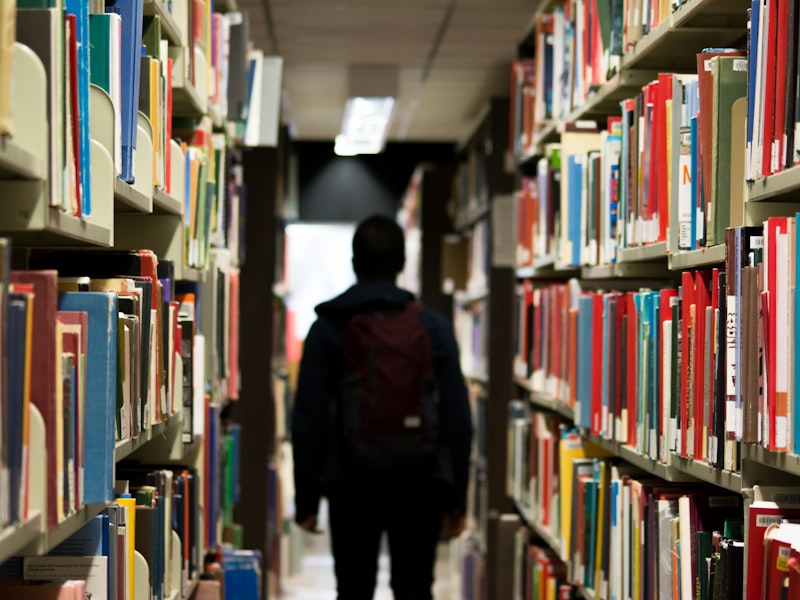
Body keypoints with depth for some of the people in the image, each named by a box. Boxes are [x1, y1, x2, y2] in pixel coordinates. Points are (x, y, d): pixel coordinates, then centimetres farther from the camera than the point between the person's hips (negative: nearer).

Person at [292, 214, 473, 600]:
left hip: (350, 484, 0)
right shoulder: (433, 326, 1)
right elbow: (458, 418, 0)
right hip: (418, 483, 0)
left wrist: (306, 499, 5)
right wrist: (456, 499, 6)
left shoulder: (327, 328, 1)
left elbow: (308, 420, -2)